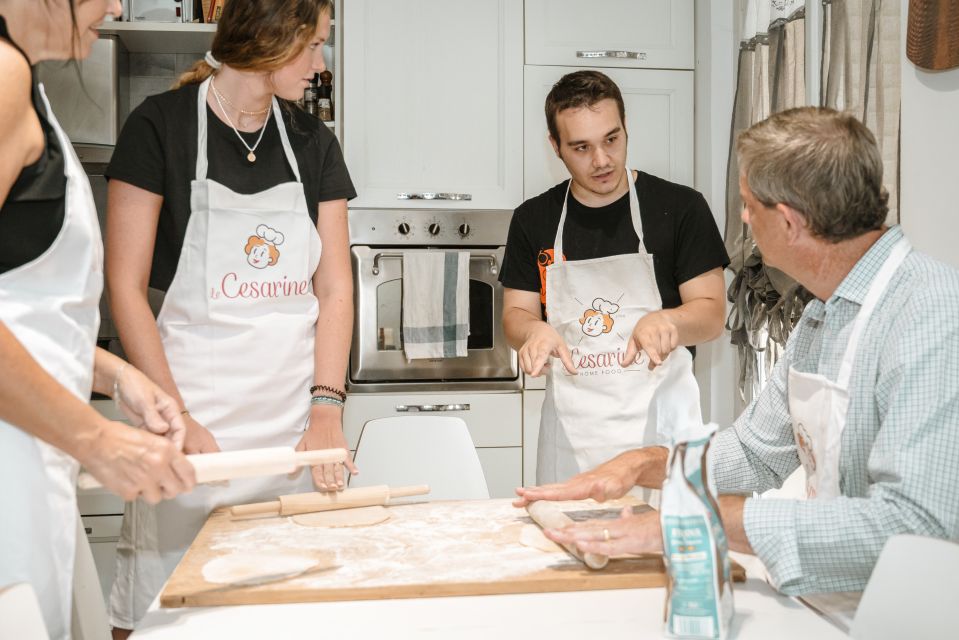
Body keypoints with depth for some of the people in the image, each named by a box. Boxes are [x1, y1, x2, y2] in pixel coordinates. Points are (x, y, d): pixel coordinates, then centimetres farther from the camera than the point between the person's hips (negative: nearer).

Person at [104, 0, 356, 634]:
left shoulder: (313, 142, 10)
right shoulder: (161, 124, -2)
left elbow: (334, 288, 7)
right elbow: (126, 285, -4)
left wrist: (327, 408, -4)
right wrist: (173, 417, -11)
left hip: (296, 416, 4)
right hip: (195, 416, -3)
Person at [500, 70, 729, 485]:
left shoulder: (680, 207, -3)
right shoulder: (533, 219, 6)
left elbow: (712, 313, -3)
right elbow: (516, 314, 7)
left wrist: (666, 320, -24)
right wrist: (535, 330, -16)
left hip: (657, 420, -2)